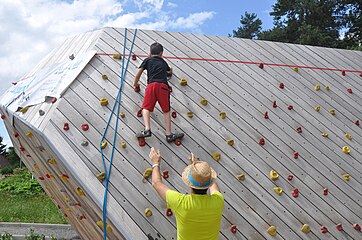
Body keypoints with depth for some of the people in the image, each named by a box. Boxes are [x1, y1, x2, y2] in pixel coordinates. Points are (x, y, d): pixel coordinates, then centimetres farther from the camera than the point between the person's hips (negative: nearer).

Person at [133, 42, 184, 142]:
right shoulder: (163, 62, 28)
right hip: (163, 86, 2)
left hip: (152, 85, -2)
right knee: (166, 110, 6)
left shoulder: (147, 60, 19)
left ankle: (147, 129, -18)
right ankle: (169, 134, 5)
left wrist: (135, 84, 29)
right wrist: (169, 71, 72)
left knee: (146, 108, 2)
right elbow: (170, 71, 48)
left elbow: (139, 72, 14)